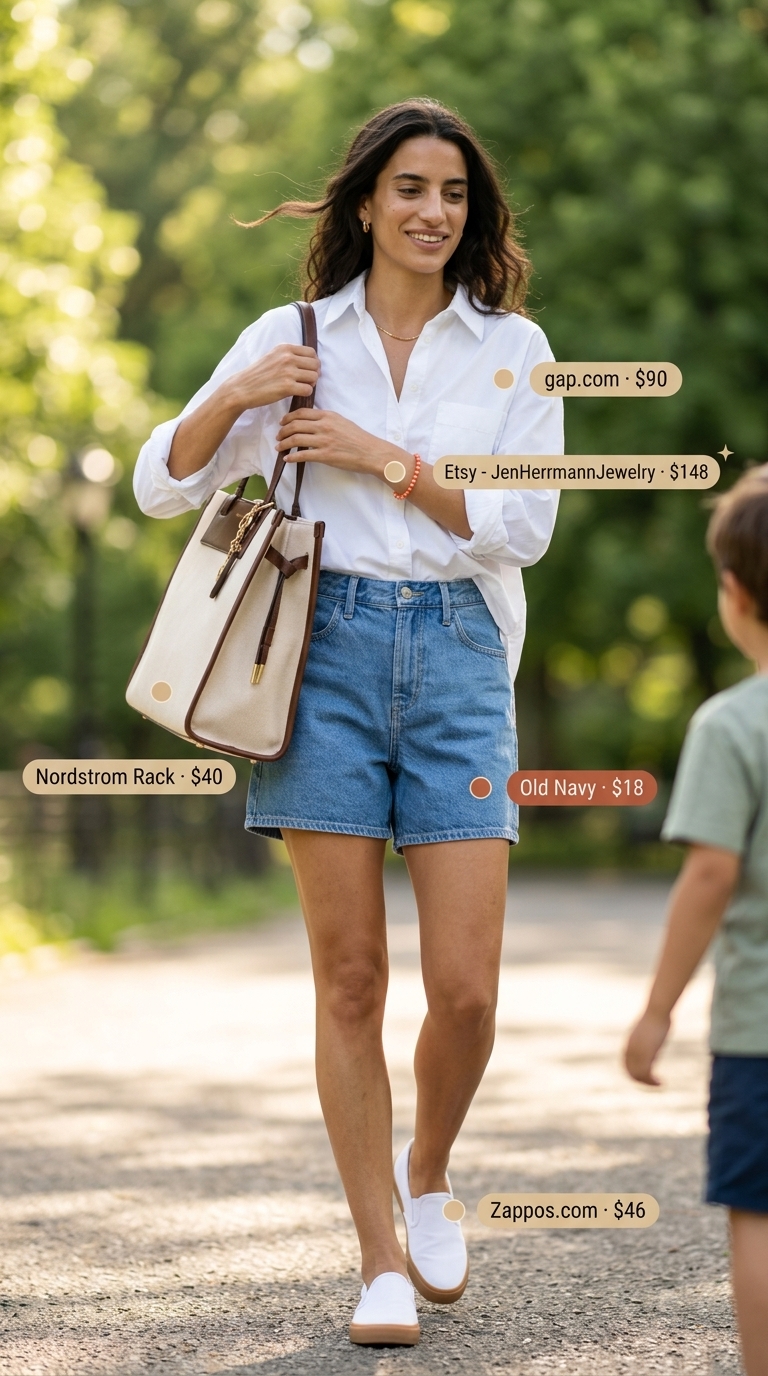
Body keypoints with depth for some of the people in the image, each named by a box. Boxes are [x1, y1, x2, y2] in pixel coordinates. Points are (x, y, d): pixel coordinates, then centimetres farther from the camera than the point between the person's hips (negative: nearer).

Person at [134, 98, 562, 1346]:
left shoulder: (513, 349, 9)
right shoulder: (294, 337, 9)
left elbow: (523, 525, -1)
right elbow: (163, 486, 8)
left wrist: (383, 456, -8)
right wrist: (234, 397, -9)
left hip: (457, 656, 0)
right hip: (326, 646, 0)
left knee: (465, 989, -5)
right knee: (352, 982, 0)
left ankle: (426, 1181, 25)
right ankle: (383, 1263, 10)